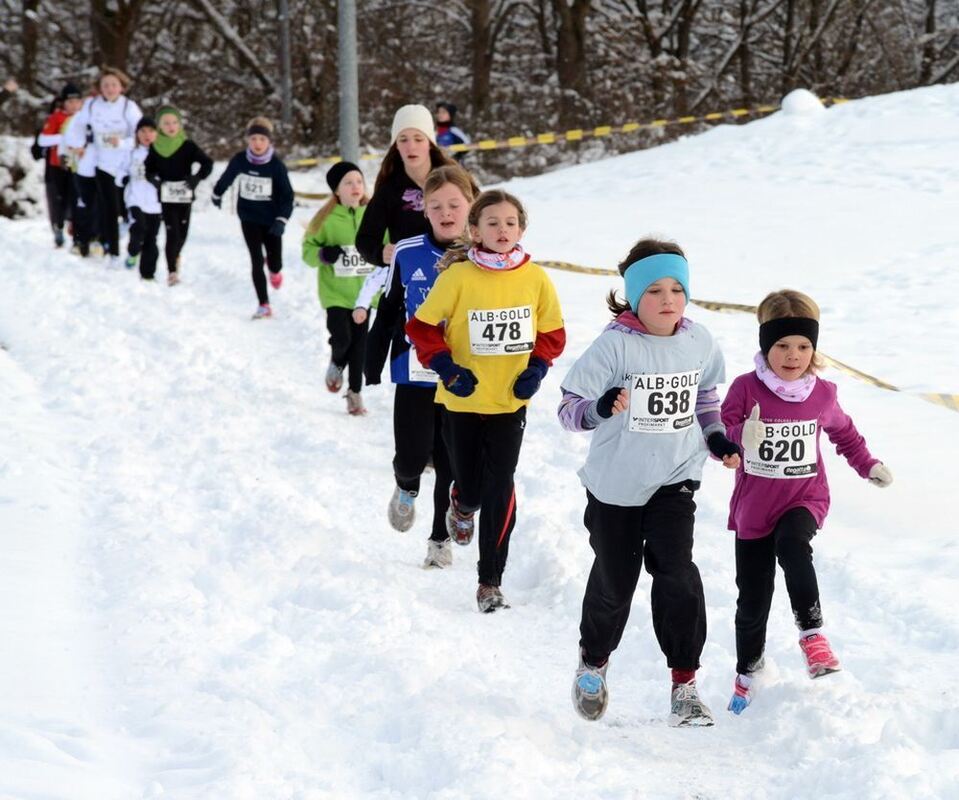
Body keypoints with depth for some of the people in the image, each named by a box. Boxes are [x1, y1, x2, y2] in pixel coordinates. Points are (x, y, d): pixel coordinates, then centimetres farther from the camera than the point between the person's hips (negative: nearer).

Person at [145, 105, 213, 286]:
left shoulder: (188, 146, -5)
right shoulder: (154, 147, -3)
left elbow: (207, 163, -6)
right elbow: (148, 168, 3)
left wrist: (197, 177, -19)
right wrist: (153, 179, -16)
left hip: (184, 196, 1)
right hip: (166, 196, -1)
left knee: (182, 232, 12)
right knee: (172, 232, -11)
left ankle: (175, 255, 43)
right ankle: (172, 271, -4)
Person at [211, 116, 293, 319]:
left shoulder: (276, 165, -16)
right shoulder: (240, 160, -11)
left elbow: (287, 195, -12)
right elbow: (227, 177, 10)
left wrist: (281, 220, -22)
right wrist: (217, 194, 27)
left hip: (271, 220, -1)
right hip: (249, 218, 1)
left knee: (275, 262, 8)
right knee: (257, 261, -5)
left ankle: (274, 272, 47)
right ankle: (264, 305, 3)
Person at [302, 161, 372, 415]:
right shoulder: (326, 218, -9)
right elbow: (308, 249, -2)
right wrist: (323, 255, -21)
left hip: (364, 292, 2)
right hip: (336, 292, -2)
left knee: (359, 344, 7)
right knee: (341, 338, -13)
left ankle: (355, 392, 22)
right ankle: (336, 365, 23)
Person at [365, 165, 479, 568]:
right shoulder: (408, 254, -4)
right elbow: (387, 313, 6)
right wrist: (372, 366, 7)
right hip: (415, 375, 0)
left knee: (452, 465, 7)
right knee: (412, 457, -5)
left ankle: (441, 539, 25)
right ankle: (406, 490, 31)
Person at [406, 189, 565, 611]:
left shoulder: (535, 278, -4)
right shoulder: (457, 276, -12)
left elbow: (552, 331, 10)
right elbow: (421, 326, -4)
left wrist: (536, 368, -4)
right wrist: (446, 368, -14)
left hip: (510, 402, 1)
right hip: (462, 400, -1)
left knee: (499, 490, -3)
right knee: (471, 486, 7)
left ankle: (490, 583, 5)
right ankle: (462, 505, 47)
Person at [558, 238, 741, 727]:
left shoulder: (698, 342, -2)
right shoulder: (615, 346, -16)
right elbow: (569, 408, -17)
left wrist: (716, 437, 5)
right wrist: (601, 408, -37)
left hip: (675, 478, 2)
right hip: (615, 482, -2)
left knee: (675, 571, -18)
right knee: (614, 582, 11)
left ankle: (684, 686, -12)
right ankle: (593, 664, 41)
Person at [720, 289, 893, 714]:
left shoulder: (823, 395, -2)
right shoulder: (746, 389, -11)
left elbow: (843, 431, 19)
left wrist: (868, 465, 16)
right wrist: (741, 439, -37)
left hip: (804, 499, 0)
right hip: (753, 507, 0)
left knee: (792, 544, -35)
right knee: (752, 599, 7)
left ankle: (812, 633, -27)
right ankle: (748, 672, 31)